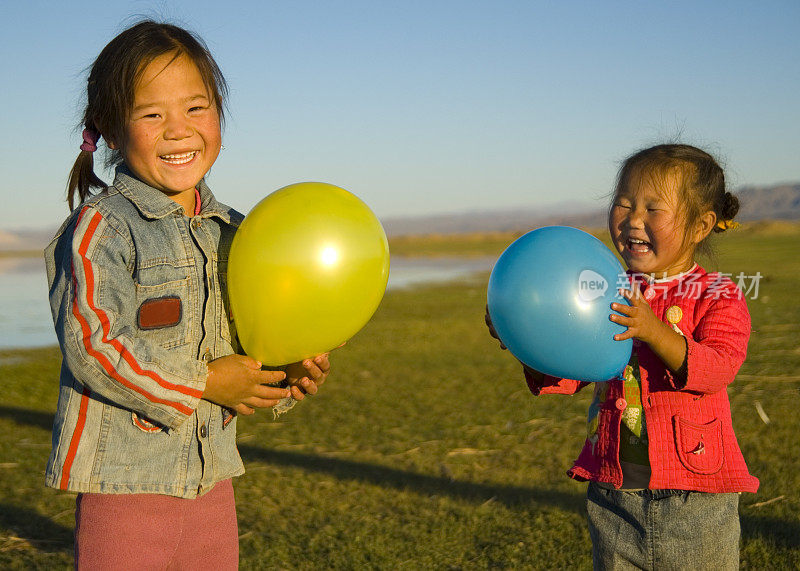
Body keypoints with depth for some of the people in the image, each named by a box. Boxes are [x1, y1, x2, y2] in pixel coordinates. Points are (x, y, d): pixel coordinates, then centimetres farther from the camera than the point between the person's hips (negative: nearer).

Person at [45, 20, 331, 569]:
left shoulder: (230, 232, 10)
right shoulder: (101, 227, -11)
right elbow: (93, 344, -20)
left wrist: (289, 374, -3)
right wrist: (200, 384, -17)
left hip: (211, 482, 6)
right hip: (124, 485, -6)